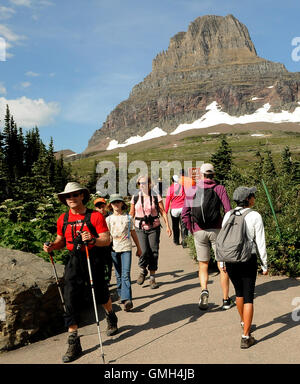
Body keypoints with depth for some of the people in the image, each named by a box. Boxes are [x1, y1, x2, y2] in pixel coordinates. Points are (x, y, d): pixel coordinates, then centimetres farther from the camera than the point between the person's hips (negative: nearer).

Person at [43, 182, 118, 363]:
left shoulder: (95, 216, -8)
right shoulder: (63, 219, 6)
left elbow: (107, 240, -12)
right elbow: (61, 240, 16)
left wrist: (92, 240, -32)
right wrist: (52, 246, -5)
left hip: (93, 259, -3)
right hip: (74, 261, 3)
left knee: (101, 294, 14)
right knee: (70, 299, -4)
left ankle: (111, 318, 48)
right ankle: (74, 344, 4)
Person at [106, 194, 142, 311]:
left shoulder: (128, 218, 6)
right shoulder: (108, 219, 6)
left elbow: (133, 233, 13)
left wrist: (138, 248, 18)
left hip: (126, 248, -2)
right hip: (114, 249, 2)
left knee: (125, 274, -11)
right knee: (118, 274, 10)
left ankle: (127, 299, -17)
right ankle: (121, 294, 24)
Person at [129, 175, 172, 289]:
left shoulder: (156, 197, -1)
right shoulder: (135, 198, 3)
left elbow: (163, 212, 1)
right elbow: (131, 213, 11)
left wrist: (168, 226, -4)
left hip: (154, 228, 0)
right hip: (140, 228, 0)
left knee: (154, 252, 1)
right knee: (145, 251, -14)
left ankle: (152, 278, 16)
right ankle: (142, 271, 16)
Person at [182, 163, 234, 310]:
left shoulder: (192, 190, 2)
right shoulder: (219, 189, 0)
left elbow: (185, 214, -1)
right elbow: (228, 211, -8)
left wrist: (191, 229, 12)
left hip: (199, 232, 1)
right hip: (216, 230, -1)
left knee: (203, 265, 15)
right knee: (222, 266, 11)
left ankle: (204, 290, -10)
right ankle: (226, 300, 16)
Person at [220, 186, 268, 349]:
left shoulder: (228, 215, 1)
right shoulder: (255, 216, -9)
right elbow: (260, 243, -7)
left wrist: (222, 262, 15)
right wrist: (265, 264, 3)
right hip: (248, 259, -4)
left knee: (239, 291, 25)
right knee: (248, 297, 4)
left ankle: (243, 322, 45)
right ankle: (245, 338, 3)